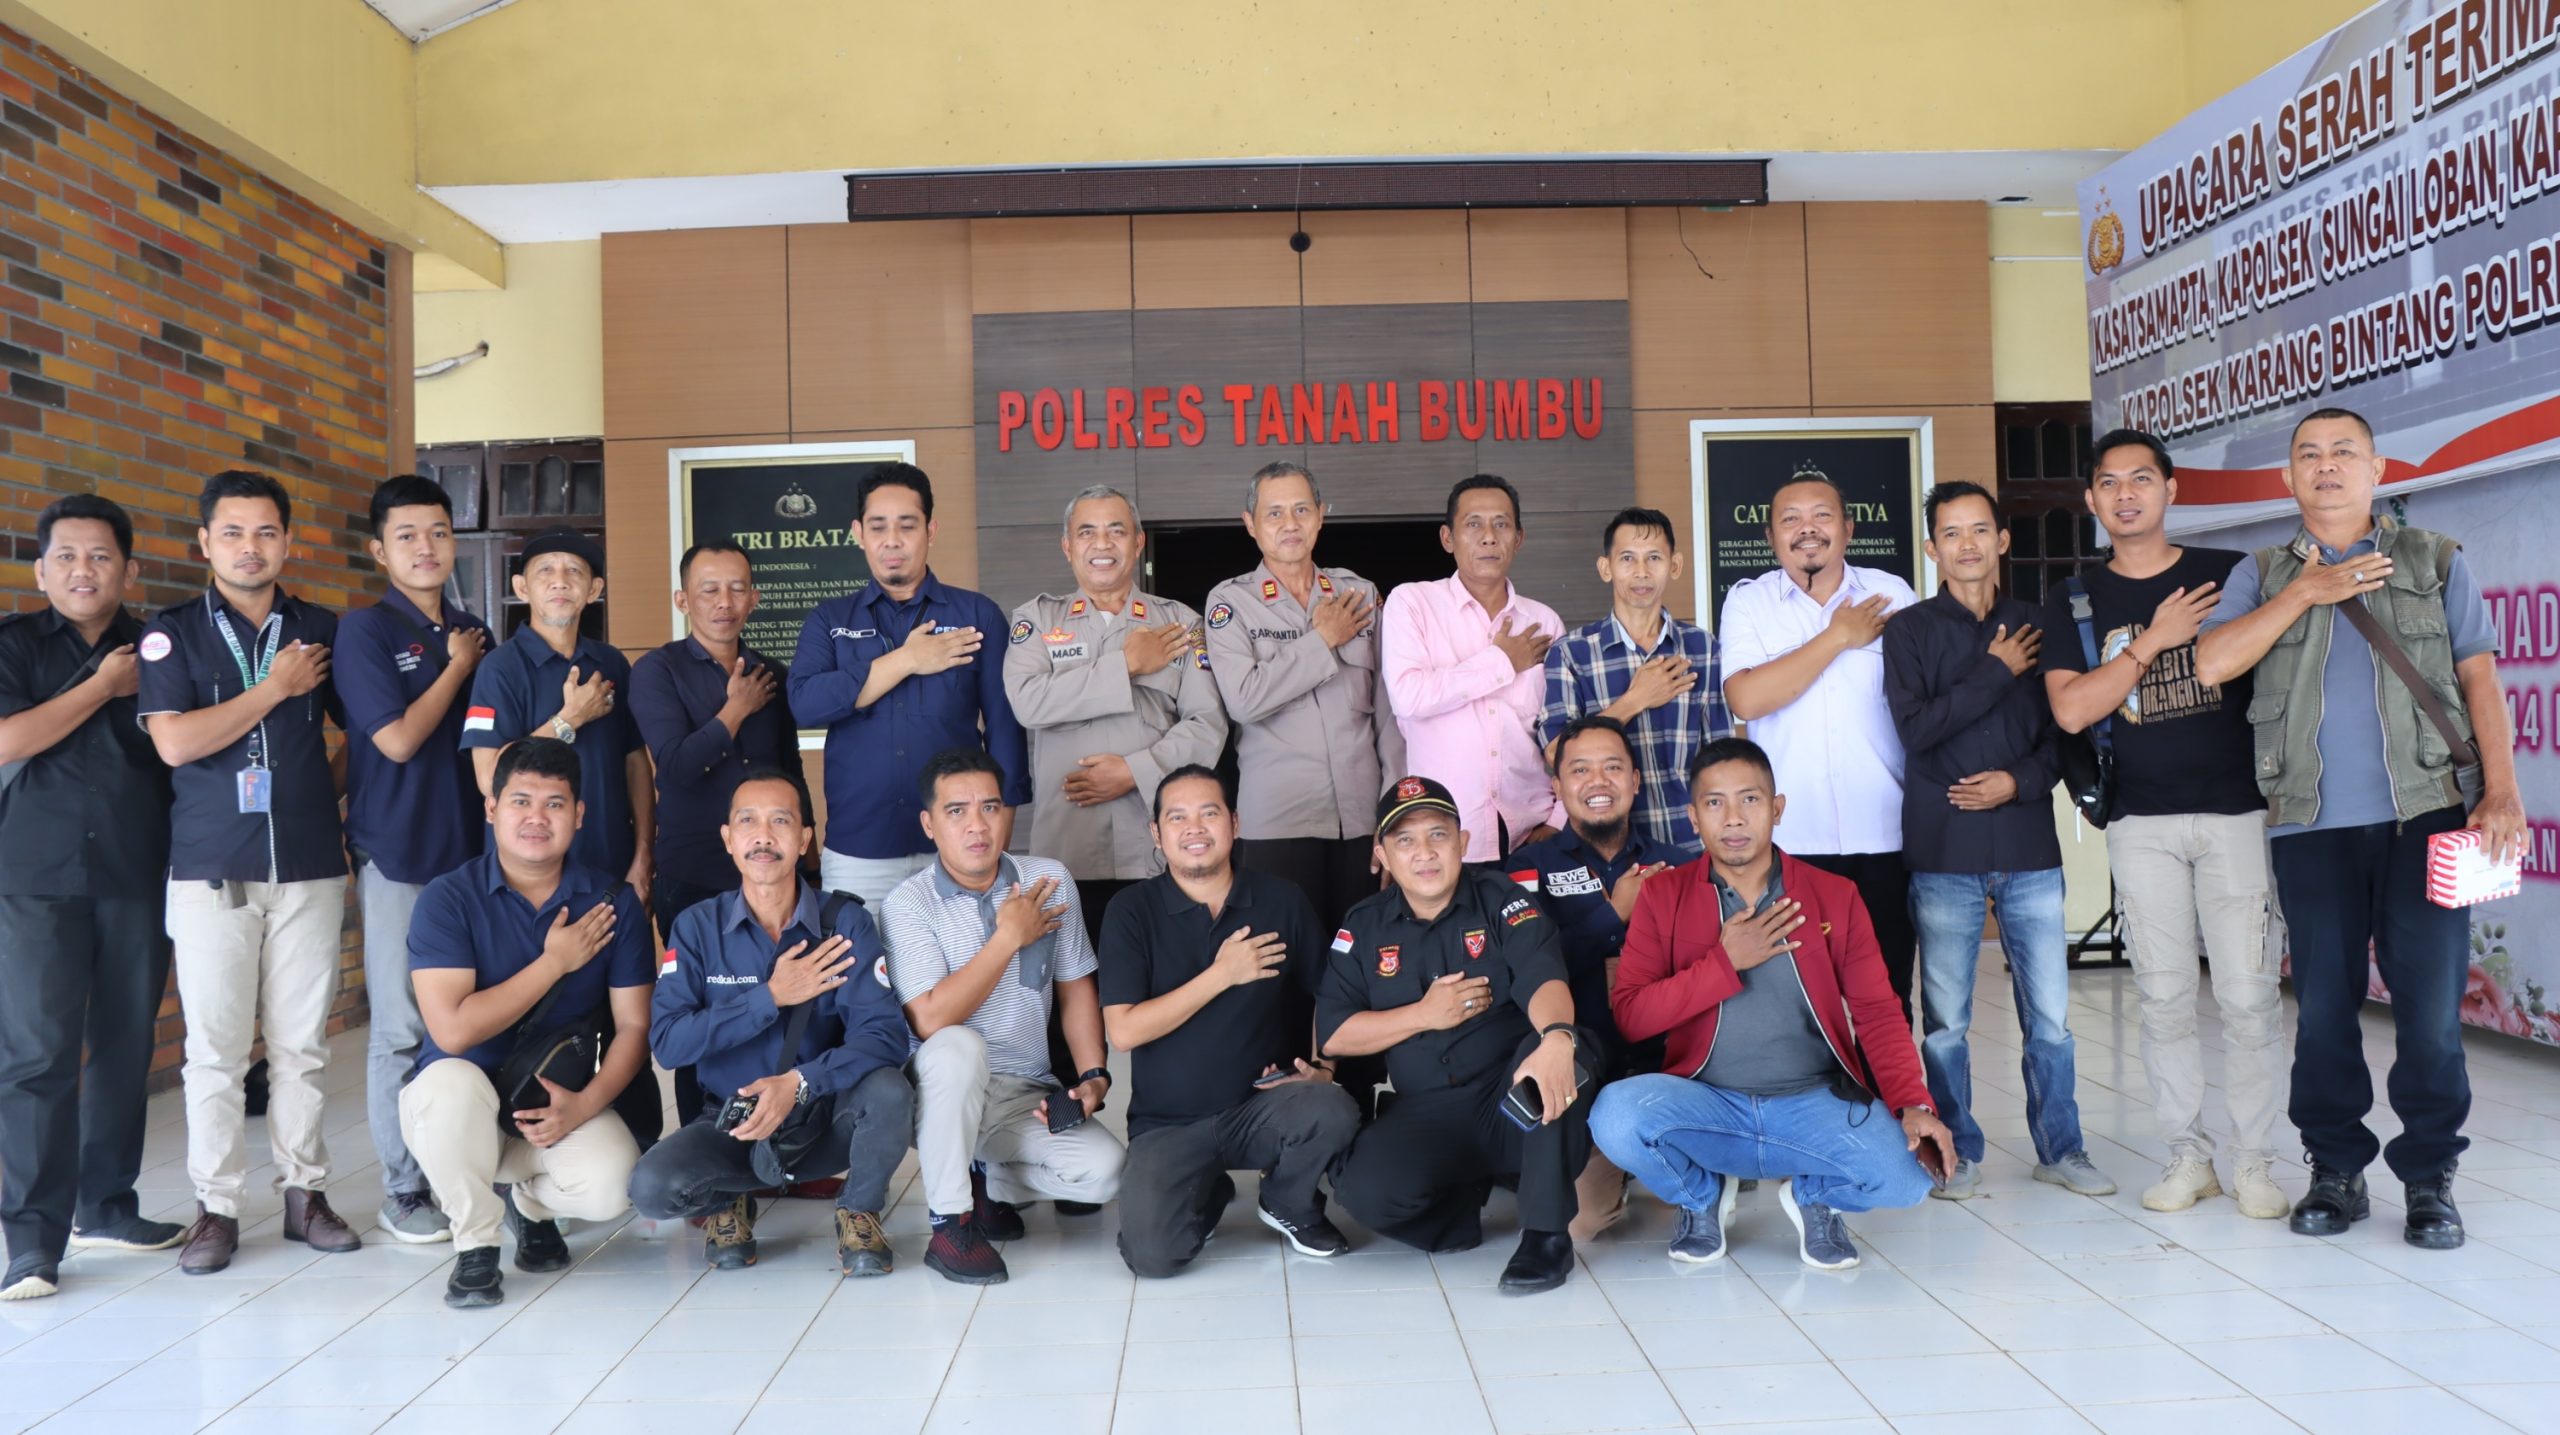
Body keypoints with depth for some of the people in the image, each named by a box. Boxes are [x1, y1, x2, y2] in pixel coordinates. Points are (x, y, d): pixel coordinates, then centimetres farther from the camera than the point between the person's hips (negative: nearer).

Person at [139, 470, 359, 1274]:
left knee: (301, 1042, 6)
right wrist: (276, 688, -8)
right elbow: (175, 742, -12)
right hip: (211, 873, -2)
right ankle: (217, 1206, 12)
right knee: (215, 1047, 1)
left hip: (310, 867, 2)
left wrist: (337, 802, 3)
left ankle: (304, 1191, 16)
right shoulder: (173, 634, 1)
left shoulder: (321, 631, 9)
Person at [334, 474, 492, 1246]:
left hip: (472, 847, 5)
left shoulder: (475, 632, 12)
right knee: (403, 1029, 1)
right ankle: (403, 1190, 11)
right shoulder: (366, 630, -4)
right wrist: (456, 667, -4)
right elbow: (398, 739, -13)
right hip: (399, 855, -5)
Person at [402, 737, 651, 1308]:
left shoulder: (614, 904, -4)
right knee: (453, 1081, -37)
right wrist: (555, 962, -18)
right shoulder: (448, 899, -12)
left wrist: (584, 1105, -20)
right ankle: (474, 1247, -10)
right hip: (459, 1095, -2)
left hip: (562, 1097, 2)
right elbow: (453, 1030, -22)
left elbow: (634, 1026, -4)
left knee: (611, 1186, -27)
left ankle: (527, 1198, 13)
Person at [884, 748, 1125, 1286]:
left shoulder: (1050, 879, 1)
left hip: (1027, 1099, 4)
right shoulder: (908, 904, -11)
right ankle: (949, 1222, -19)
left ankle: (981, 1177, 8)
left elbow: (1075, 986, 9)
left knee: (1103, 1171, -21)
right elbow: (931, 1019, -23)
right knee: (960, 1047, -37)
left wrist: (1093, 1075, -4)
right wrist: (1010, 937, -18)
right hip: (941, 1097, -4)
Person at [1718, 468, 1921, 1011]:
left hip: (1885, 838, 1)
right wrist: (1838, 637, -9)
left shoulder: (1893, 596, 7)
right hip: (1790, 841, -1)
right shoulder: (1748, 601, 2)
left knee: (1888, 996, 8)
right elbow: (1746, 699, -14)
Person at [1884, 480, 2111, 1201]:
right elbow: (1913, 727, -10)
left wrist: (2020, 780, -7)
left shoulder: (2035, 628, 11)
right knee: (1945, 1020, 2)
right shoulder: (1910, 629, 3)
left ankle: (2060, 1148, 19)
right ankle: (1959, 1154, 16)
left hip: (2030, 847, 2)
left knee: (2050, 1014, 4)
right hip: (1944, 850, -2)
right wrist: (1996, 672, -8)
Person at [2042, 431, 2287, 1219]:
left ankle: (2254, 1160, 10)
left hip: (2237, 809, -1)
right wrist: (2155, 639, -12)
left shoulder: (2231, 574, 4)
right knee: (2164, 994, 5)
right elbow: (2071, 709, -7)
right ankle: (2187, 1154, 16)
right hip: (2142, 821, 1)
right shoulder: (2074, 602, 6)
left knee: (2247, 993, -2)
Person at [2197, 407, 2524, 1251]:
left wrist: (2502, 793, -5)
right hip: (2310, 825, 1)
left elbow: (2480, 679, 6)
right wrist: (2304, 593, -7)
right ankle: (2337, 1170, 16)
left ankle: (2429, 1177, 10)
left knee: (2431, 1001, -3)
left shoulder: (2436, 563, 12)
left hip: (2424, 813, 0)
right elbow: (2212, 663, -3)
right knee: (2323, 1004, 4)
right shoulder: (2263, 576, 13)